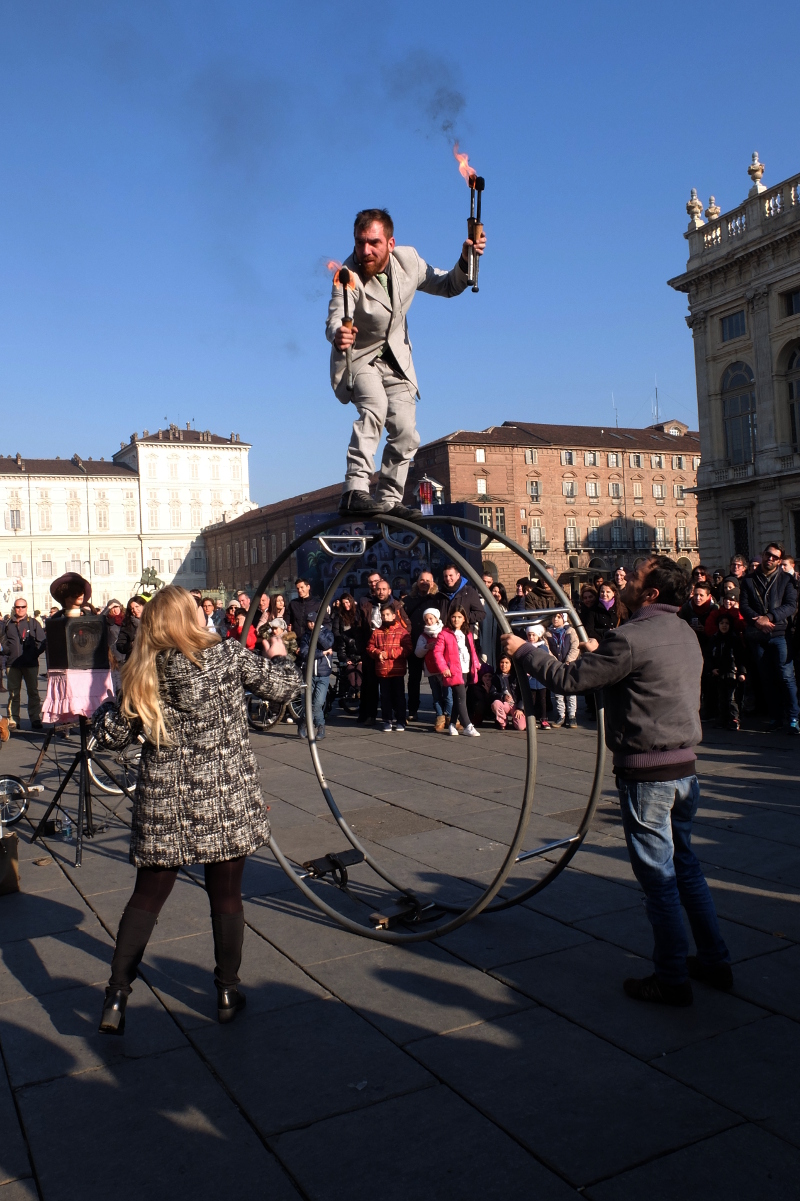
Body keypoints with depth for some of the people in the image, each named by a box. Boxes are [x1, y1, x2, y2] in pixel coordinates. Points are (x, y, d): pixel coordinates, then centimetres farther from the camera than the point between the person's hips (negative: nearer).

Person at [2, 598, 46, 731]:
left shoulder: (33, 622, 4)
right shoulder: (8, 624, 11)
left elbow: (42, 642, 2)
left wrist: (34, 653, -11)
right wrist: (7, 651, -3)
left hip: (30, 664, -2)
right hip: (12, 664, 2)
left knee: (33, 692, 2)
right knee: (13, 693, 5)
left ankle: (35, 719, 7)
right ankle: (13, 720, 9)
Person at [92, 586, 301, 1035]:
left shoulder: (141, 674, -1)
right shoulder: (225, 656, -9)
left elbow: (112, 736, 4)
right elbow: (286, 685, -2)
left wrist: (105, 708, 24)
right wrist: (279, 655, 18)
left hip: (164, 804, 2)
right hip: (227, 801, -2)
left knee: (145, 900, 14)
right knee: (226, 896, 12)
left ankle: (116, 998, 16)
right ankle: (228, 993, 24)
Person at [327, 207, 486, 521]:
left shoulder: (408, 260, -12)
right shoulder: (348, 277, -26)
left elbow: (447, 287, 2)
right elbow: (336, 320, -42)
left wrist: (466, 262, -17)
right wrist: (337, 335, -65)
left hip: (395, 359, 5)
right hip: (358, 357, -5)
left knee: (405, 433, -2)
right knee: (374, 407, -32)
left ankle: (388, 500, 14)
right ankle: (355, 492, -37)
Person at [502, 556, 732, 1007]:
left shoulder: (630, 638, -19)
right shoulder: (686, 633, 9)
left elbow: (568, 679, -16)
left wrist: (523, 652, -3)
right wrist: (599, 654, 30)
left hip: (647, 773, -8)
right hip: (685, 766, 8)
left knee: (658, 876, 3)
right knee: (686, 866, 21)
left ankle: (673, 979, 15)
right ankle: (715, 961, 31)